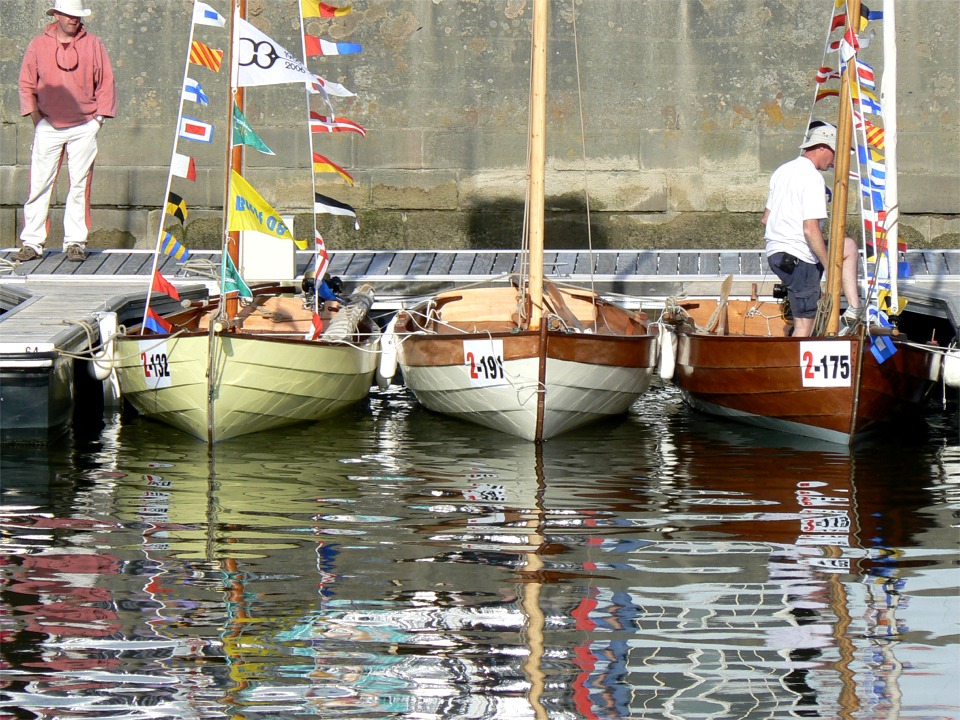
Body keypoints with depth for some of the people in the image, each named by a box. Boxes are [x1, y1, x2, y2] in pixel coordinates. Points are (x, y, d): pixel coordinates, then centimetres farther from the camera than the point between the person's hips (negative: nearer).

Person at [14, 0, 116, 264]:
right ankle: (32, 242, 1)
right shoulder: (38, 45, 6)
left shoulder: (93, 44, 6)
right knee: (39, 185, -3)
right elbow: (27, 84, 10)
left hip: (84, 127, 0)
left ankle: (75, 242, 5)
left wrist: (99, 118, 1)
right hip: (48, 127, 0)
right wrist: (36, 118, 1)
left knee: (80, 186, 0)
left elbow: (106, 83, 9)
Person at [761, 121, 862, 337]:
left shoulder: (782, 171, 13)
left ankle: (854, 310, 16)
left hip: (775, 253, 9)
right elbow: (810, 229, -23)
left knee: (849, 246, 24)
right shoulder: (812, 178, -16)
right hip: (799, 258, -9)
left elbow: (765, 219, 20)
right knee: (804, 326, -4)